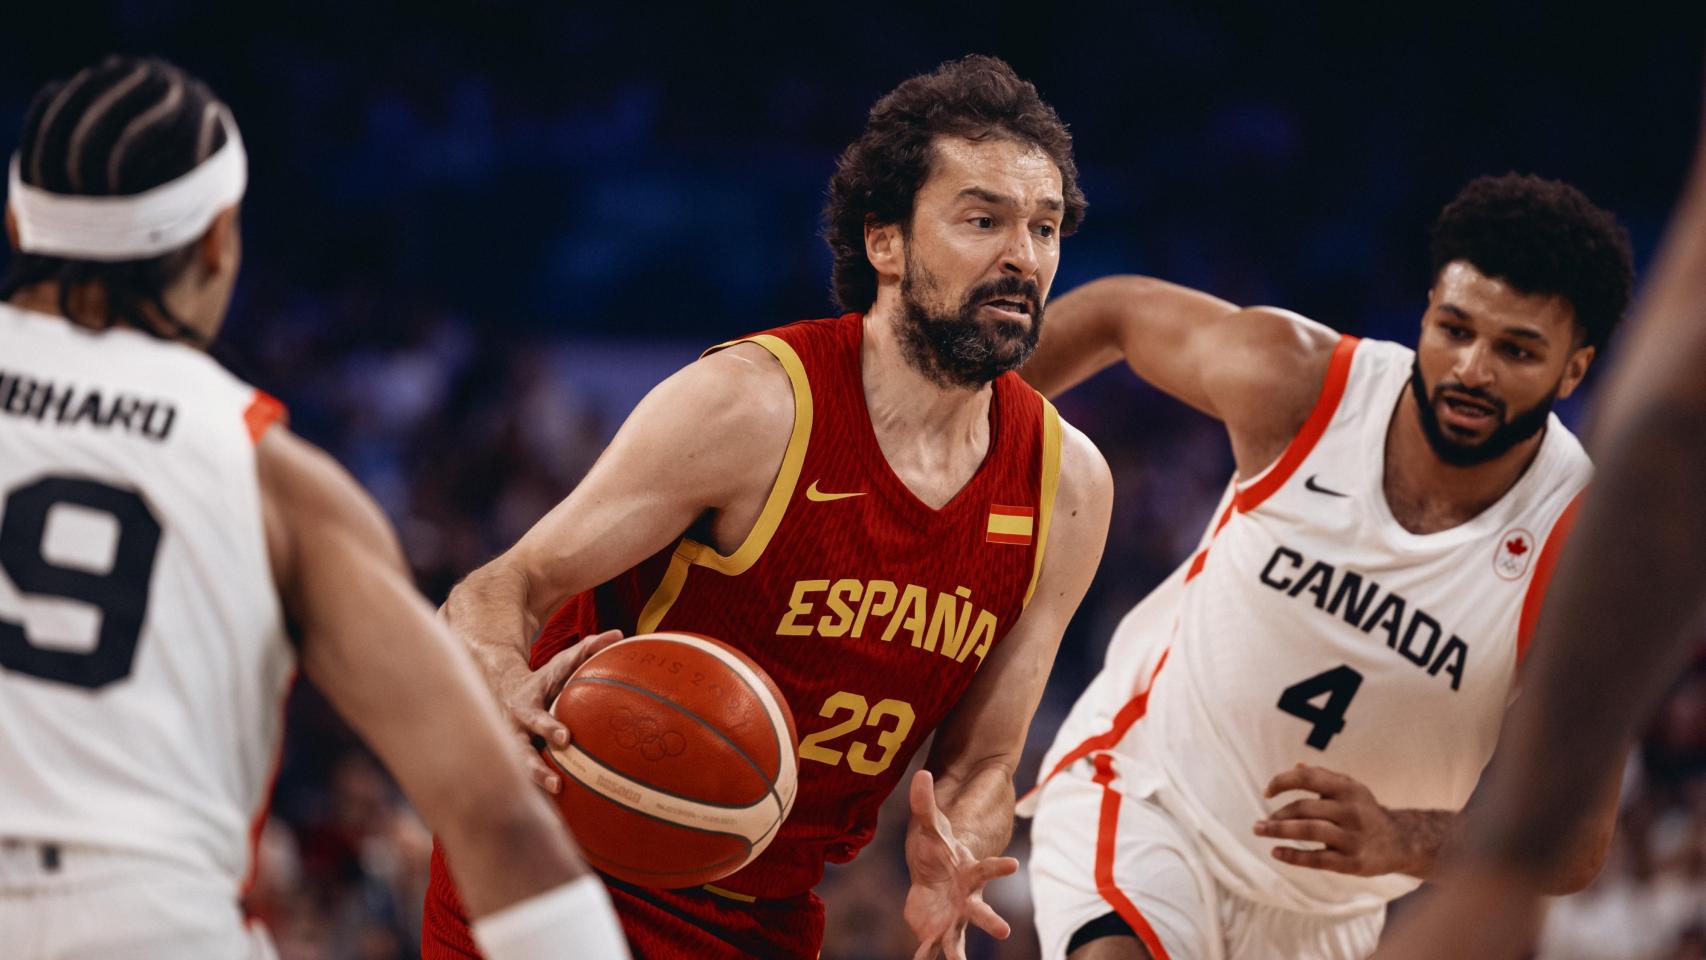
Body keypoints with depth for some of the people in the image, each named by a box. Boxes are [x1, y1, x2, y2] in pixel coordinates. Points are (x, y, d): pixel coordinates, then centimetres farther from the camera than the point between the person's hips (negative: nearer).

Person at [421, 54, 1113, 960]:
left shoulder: (1066, 486, -4)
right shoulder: (751, 404, -18)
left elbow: (981, 765, 3)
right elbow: (495, 593, -16)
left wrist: (946, 871, -19)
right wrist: (510, 692, -38)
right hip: (561, 878, -5)